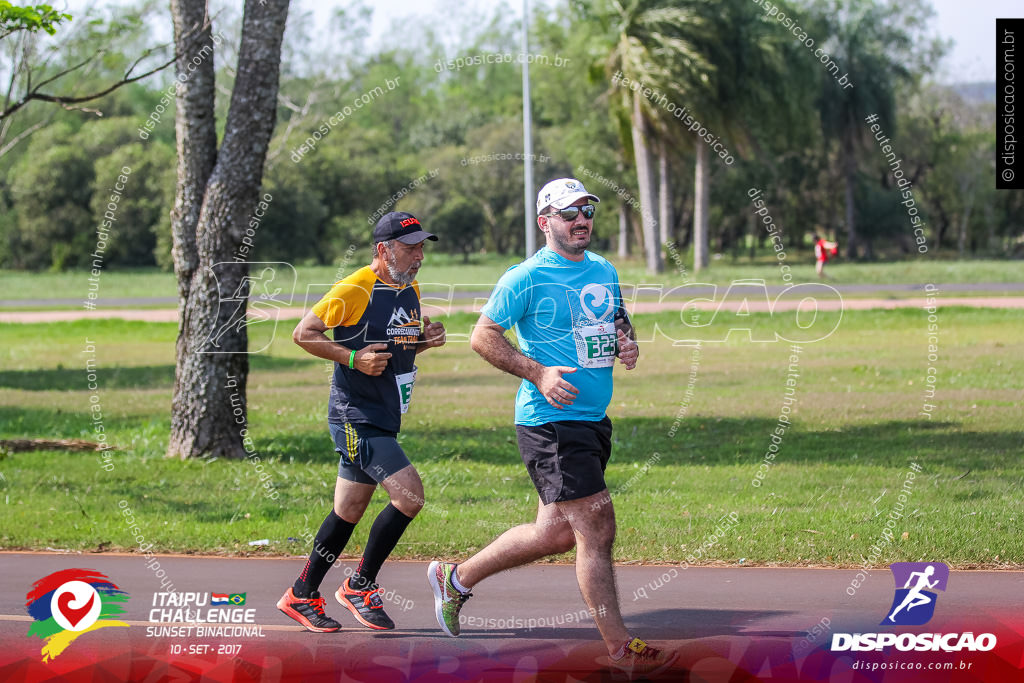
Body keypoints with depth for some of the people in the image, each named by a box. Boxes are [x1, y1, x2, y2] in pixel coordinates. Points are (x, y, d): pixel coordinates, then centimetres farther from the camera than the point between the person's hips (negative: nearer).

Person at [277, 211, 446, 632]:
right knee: (409, 495, -17)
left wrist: (425, 341, 4)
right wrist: (353, 358, -20)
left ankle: (301, 596, 24)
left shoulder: (410, 291, 12)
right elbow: (303, 333, -11)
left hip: (384, 418, 9)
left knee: (348, 513, 13)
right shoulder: (355, 290, -14)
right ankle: (360, 586, -1)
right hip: (355, 417, -9)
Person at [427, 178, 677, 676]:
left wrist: (626, 343, 3)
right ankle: (620, 648, -3)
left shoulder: (604, 271, 12)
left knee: (556, 532, 15)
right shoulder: (526, 279, -10)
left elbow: (617, 319, 27)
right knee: (597, 529, -10)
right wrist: (539, 373, -19)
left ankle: (457, 579, 33)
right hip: (550, 423, -8)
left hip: (593, 420, 8)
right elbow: (483, 336, -8)